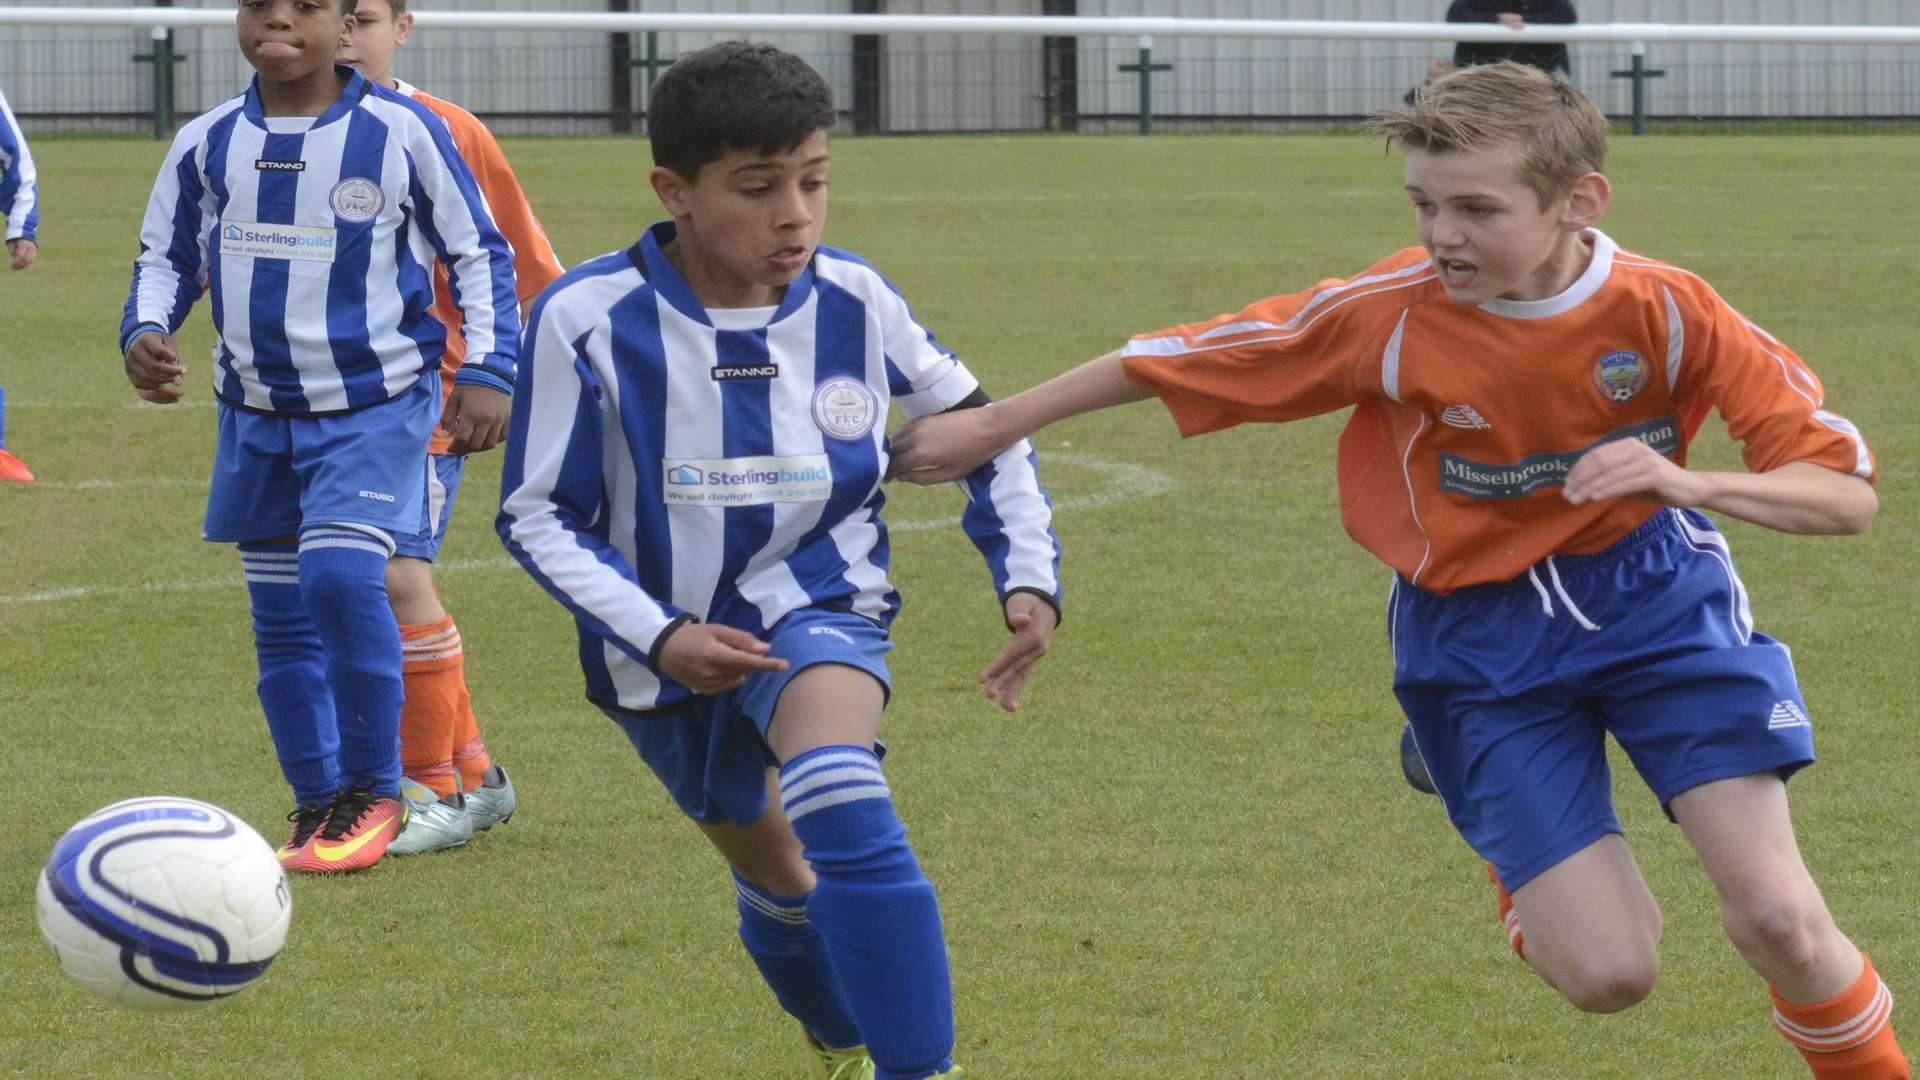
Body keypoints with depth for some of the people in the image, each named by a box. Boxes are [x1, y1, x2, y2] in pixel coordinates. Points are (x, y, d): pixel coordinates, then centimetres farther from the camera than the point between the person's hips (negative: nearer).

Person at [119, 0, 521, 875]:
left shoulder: (401, 134, -8)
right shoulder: (208, 145, 2)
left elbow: (480, 253, 2)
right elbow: (166, 257, 15)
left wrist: (488, 370, -6)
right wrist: (145, 331, -5)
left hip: (376, 407, -5)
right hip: (257, 416, 5)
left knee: (341, 576, -23)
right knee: (280, 614, 7)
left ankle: (372, 792, -8)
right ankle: (316, 804, 21)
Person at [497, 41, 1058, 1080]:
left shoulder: (853, 302, -13)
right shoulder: (588, 320, -19)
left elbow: (978, 427, 5)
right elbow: (538, 515, -10)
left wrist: (1029, 576, -4)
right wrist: (655, 634, -21)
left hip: (815, 605, -1)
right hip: (669, 645, 1)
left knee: (840, 802, -33)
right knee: (773, 875, 19)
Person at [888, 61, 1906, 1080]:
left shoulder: (1665, 309, -20)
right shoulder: (1391, 312, -20)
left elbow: (1847, 492, -18)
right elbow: (1178, 359, -7)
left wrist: (1685, 482, -37)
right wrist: (988, 427, 0)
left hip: (1654, 598, 0)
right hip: (1478, 634, 0)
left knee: (1777, 919, -16)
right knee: (1606, 974, -10)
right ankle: (1519, 856, 26)